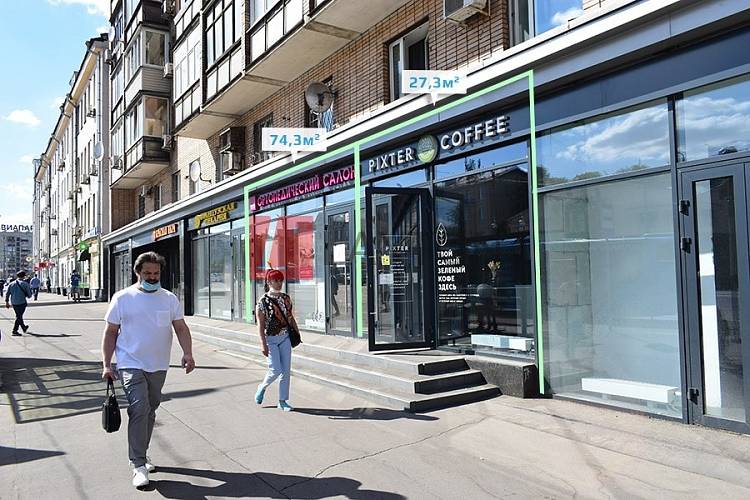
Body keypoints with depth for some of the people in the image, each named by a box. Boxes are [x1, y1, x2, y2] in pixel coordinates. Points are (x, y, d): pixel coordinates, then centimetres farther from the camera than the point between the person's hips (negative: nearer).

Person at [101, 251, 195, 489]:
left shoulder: (169, 299, 4)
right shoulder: (123, 298, -3)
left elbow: (181, 328, 2)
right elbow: (110, 332, 0)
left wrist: (187, 353, -14)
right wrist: (106, 364, -4)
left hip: (158, 367, 4)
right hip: (131, 365, -4)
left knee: (149, 411, 15)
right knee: (139, 409, -16)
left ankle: (141, 454, 32)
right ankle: (138, 465, -9)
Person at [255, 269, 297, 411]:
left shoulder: (286, 298, 7)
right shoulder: (263, 301, -10)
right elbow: (260, 324, -13)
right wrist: (263, 344, -18)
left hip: (285, 337, 5)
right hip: (270, 339, -5)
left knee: (286, 370, 4)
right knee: (276, 370, -8)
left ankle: (283, 401, 15)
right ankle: (262, 388, 24)